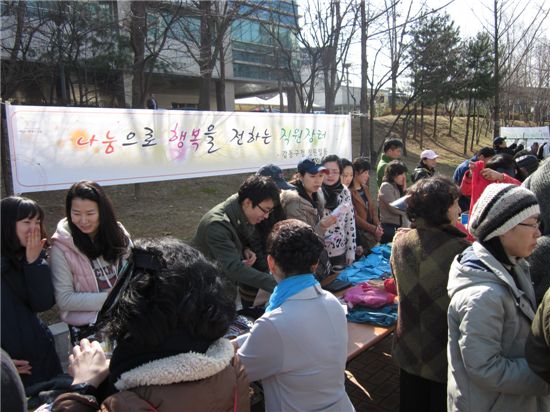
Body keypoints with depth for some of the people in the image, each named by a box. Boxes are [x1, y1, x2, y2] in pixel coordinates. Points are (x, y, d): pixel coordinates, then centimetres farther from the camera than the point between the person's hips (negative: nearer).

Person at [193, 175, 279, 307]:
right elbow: (233, 268, -40)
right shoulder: (217, 224, -34)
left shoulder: (243, 213, -12)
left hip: (227, 274, 7)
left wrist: (247, 249, -14)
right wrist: (275, 284, -44)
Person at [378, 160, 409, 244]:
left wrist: (404, 190, 0)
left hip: (401, 226, 8)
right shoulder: (386, 187, -11)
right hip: (389, 227, -8)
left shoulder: (398, 187, 13)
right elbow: (394, 208, -18)